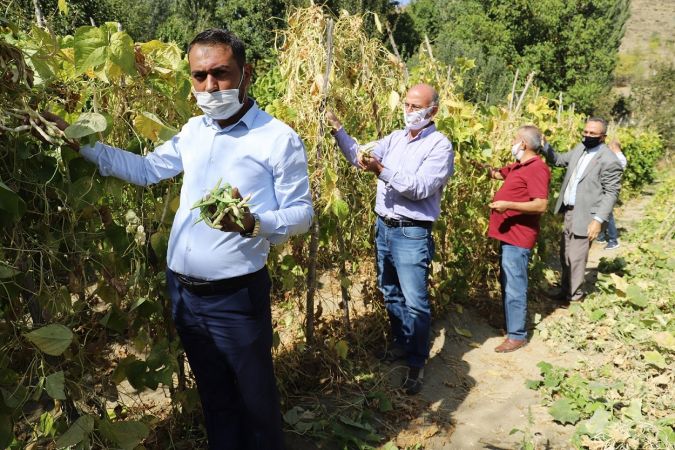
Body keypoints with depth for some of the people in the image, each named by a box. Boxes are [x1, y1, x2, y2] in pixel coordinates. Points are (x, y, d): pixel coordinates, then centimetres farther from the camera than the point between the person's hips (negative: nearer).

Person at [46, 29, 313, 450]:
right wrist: (84, 144, 8)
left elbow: (301, 212, -10)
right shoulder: (193, 131, 8)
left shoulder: (279, 138, -12)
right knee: (214, 397, 23)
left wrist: (254, 223, -29)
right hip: (184, 292, 6)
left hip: (236, 296, -6)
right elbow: (148, 169, 15)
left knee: (256, 402, 10)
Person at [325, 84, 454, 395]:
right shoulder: (395, 138, 10)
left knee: (415, 301, -4)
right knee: (390, 293, 18)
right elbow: (359, 157, 4)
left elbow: (420, 188, -22)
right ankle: (401, 342, 36)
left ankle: (416, 362, 11)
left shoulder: (439, 145, -11)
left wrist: (381, 170, -31)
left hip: (412, 234, -7)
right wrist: (338, 130, -10)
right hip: (384, 227, 7)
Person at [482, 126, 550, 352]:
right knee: (506, 283, 19)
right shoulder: (518, 166, 14)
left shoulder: (537, 169, -16)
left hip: (518, 237, -10)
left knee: (514, 287, -6)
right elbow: (497, 174, 33)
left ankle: (517, 335, 2)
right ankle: (510, 323, 32)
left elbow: (541, 205, -23)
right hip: (508, 233, 10)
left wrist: (507, 204, -27)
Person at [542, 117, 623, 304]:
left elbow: (611, 193, -14)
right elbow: (560, 159, 19)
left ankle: (573, 296, 17)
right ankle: (565, 291, 34)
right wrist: (544, 146, 0)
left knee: (576, 258, -1)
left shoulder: (609, 161, -16)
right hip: (568, 211, 8)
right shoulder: (580, 148, 6)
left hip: (585, 216, -8)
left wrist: (598, 220, -19)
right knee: (565, 256, 18)